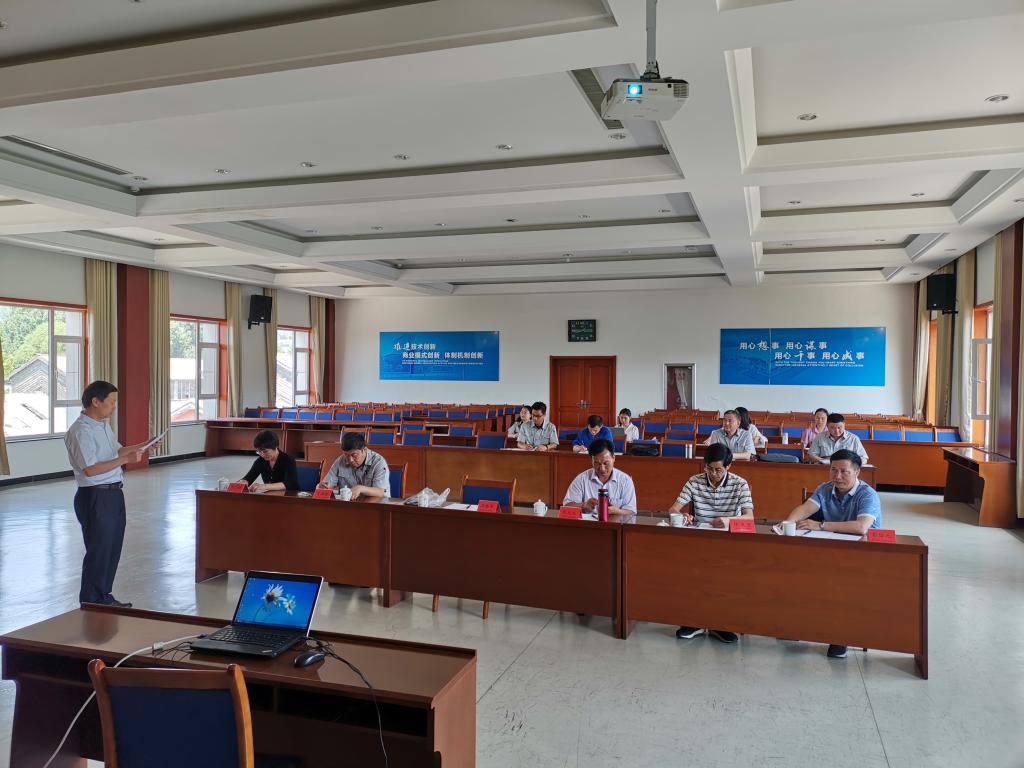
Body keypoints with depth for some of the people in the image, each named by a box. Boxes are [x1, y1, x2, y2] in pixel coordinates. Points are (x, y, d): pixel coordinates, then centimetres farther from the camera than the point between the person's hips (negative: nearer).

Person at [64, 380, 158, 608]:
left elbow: (116, 450, 23)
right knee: (98, 551, 0)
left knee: (112, 548, 17)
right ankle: (90, 605, 13)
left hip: (114, 493, 10)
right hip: (95, 497, -9)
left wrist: (143, 446, 10)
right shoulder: (80, 431, -19)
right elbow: (90, 469, -25)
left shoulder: (104, 424, 11)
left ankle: (104, 597, 31)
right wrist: (125, 460, -26)